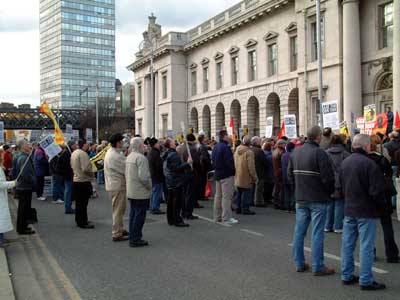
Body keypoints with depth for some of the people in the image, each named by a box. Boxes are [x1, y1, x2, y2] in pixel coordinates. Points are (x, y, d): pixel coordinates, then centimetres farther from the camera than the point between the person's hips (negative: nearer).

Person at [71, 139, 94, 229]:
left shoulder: (74, 153, 10)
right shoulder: (83, 154, -19)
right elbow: (86, 168, -25)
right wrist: (92, 174, -9)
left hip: (76, 180, 9)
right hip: (84, 181, -9)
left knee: (78, 202, 16)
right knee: (83, 203, -3)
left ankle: (79, 220, 26)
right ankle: (83, 223, 2)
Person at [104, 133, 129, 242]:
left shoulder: (109, 152, 10)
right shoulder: (116, 156, -22)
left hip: (112, 184, 10)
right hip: (118, 185, -10)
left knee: (120, 209, 21)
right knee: (118, 210, -2)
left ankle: (120, 229, 32)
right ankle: (117, 234, 5)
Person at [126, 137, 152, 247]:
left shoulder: (129, 157, 11)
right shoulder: (141, 158, -19)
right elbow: (143, 176, -24)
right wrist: (149, 186, -11)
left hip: (131, 192, 9)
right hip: (141, 192, -9)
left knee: (133, 214, 15)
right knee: (139, 215, -2)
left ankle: (132, 237, 23)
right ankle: (136, 239, 2)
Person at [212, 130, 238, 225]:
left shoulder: (215, 147, 10)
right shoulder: (225, 147, -18)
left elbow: (213, 161, 16)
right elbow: (229, 162, -22)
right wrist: (233, 170, -8)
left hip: (218, 174, 9)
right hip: (226, 175, -9)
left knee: (218, 195, 14)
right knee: (226, 196, -6)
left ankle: (217, 217, 21)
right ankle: (226, 218, -5)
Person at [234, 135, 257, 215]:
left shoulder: (237, 151, 8)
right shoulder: (249, 152, -16)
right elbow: (251, 167, -17)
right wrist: (254, 177, -10)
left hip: (237, 177, 8)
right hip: (246, 177, -8)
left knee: (239, 193, 15)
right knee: (246, 193, -1)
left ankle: (238, 208, 20)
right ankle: (245, 209, 0)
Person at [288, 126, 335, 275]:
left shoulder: (295, 152, 6)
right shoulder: (320, 153, -16)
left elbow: (290, 175, 11)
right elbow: (328, 177, -17)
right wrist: (330, 192, 0)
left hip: (300, 199, 6)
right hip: (317, 199, -6)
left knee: (299, 231, 12)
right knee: (317, 233, 0)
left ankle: (299, 263, 20)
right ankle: (318, 267, 5)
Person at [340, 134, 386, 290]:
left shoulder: (345, 162, 6)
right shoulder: (369, 164, -18)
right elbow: (377, 191, -18)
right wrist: (381, 202, 0)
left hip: (349, 209, 7)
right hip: (366, 210, -7)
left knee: (347, 243, 13)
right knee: (366, 246, 1)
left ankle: (346, 275, 22)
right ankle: (366, 280, 6)